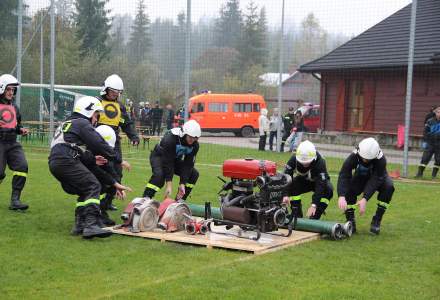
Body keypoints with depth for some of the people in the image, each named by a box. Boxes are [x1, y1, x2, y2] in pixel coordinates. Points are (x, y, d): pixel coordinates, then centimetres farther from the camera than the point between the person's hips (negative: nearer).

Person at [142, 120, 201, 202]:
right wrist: (169, 185, -36)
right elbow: (167, 164, -35)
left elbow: (188, 164, -18)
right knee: (159, 174, -35)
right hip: (159, 156, -6)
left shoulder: (195, 145, -19)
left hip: (176, 159, 6)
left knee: (194, 174, -8)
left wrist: (182, 184, -25)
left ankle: (179, 200, 0)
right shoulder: (170, 139, -37)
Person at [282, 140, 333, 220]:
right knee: (291, 186, -26)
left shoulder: (320, 162, -36)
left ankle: (314, 219, -23)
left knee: (328, 190, -33)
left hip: (318, 181, -2)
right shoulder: (294, 159, -27)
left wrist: (314, 205, -47)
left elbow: (320, 185, -41)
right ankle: (297, 217, -12)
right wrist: (286, 195, -44)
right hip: (303, 180, 2)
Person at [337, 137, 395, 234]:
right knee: (347, 189, -28)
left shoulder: (381, 159, -35)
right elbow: (344, 175, -40)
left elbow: (375, 180, -38)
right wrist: (341, 196, -54)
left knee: (388, 187, -32)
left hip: (377, 178, -1)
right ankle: (350, 221, -10)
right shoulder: (354, 156, -31)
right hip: (360, 178, 1)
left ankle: (377, 220, -18)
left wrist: (365, 199, -50)